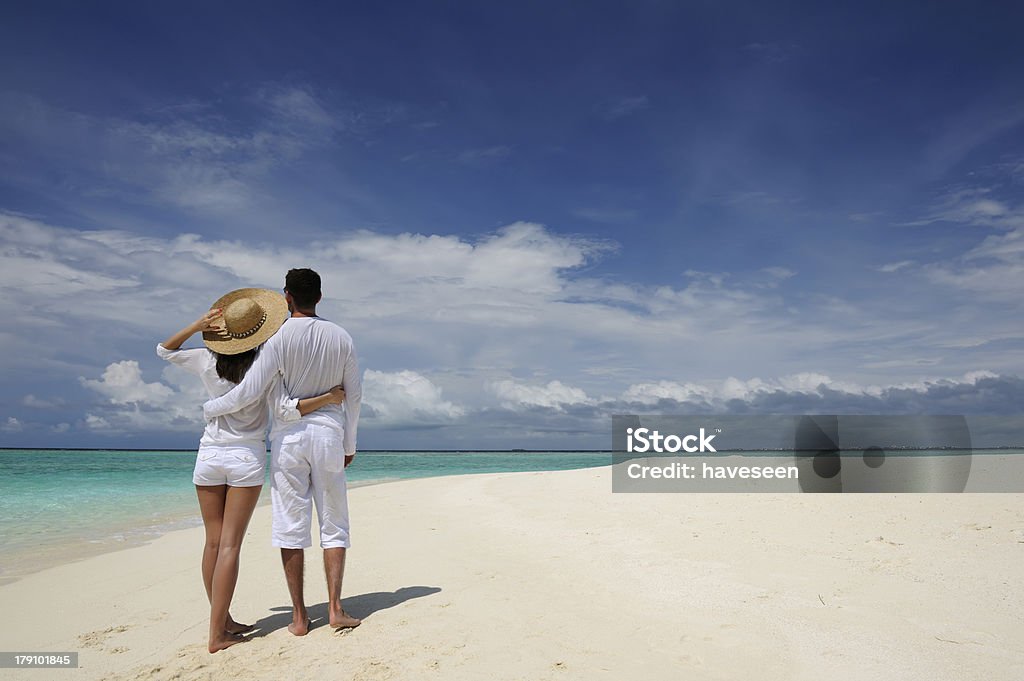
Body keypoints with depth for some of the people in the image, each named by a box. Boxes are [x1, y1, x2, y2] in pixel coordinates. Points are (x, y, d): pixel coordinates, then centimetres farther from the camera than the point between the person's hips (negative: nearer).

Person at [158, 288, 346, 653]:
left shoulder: (207, 360, 0)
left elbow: (164, 350, 18)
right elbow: (286, 411, -15)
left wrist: (197, 326, 5)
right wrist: (330, 397, -10)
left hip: (209, 456, 4)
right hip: (247, 457, -4)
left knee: (213, 542, 11)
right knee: (229, 545, -3)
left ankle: (223, 621, 21)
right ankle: (217, 635, -1)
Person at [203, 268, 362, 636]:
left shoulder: (279, 337, -8)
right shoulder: (341, 338, 2)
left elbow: (249, 391, -11)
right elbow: (354, 395, 5)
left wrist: (209, 408, 7)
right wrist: (349, 444, 15)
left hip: (288, 435, -2)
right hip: (329, 433, 2)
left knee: (291, 526, 5)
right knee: (333, 523, 9)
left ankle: (299, 615, 11)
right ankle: (335, 608, 8)